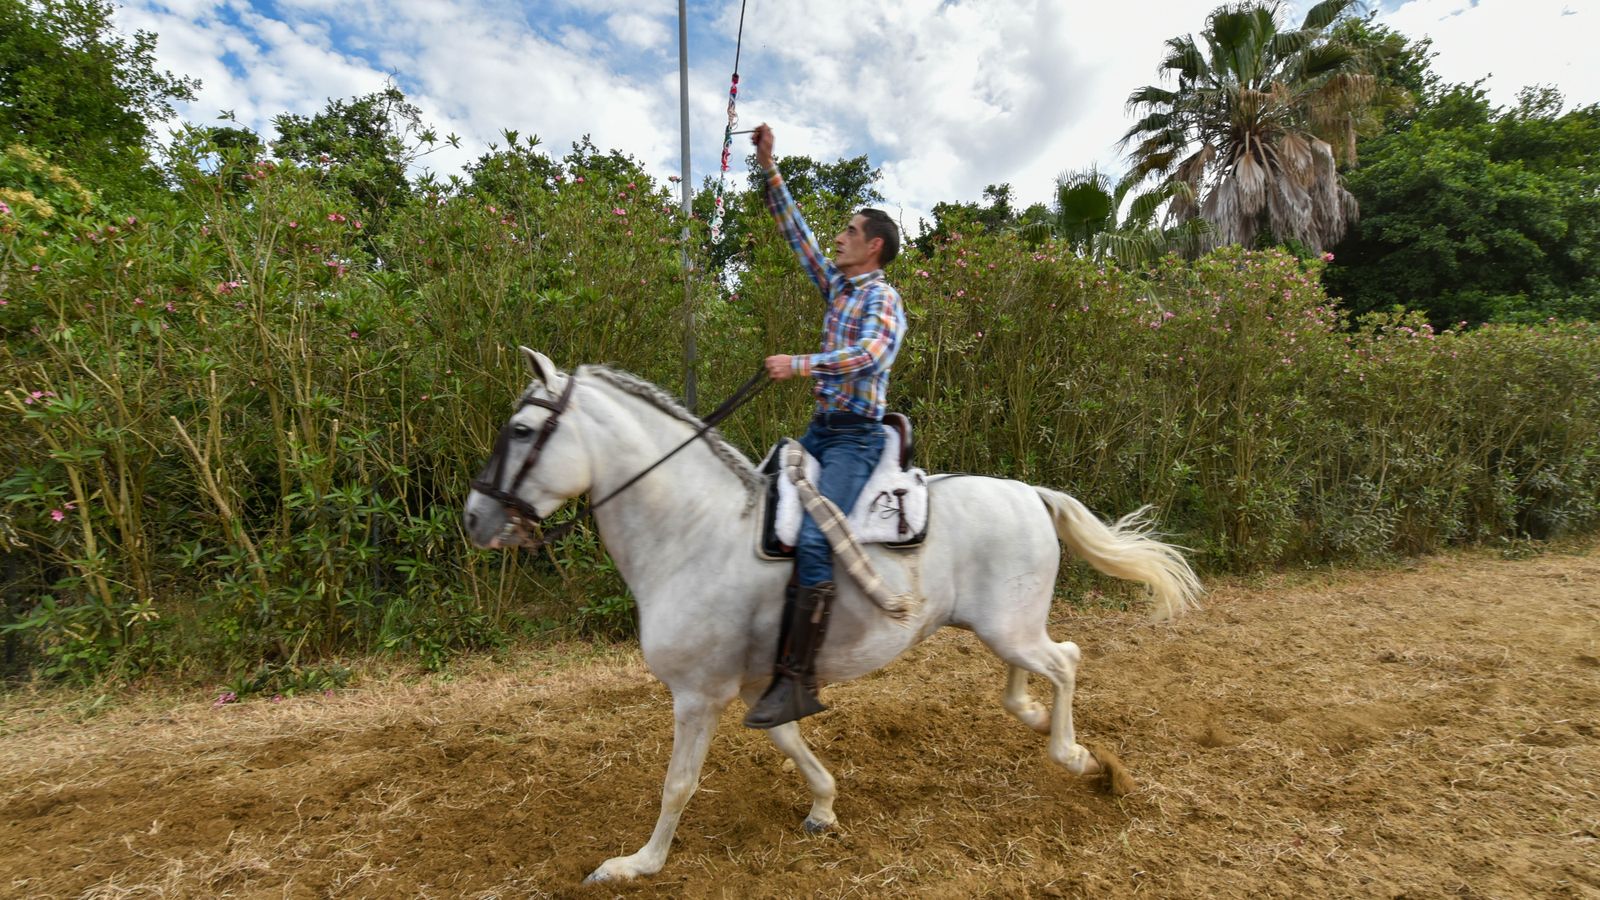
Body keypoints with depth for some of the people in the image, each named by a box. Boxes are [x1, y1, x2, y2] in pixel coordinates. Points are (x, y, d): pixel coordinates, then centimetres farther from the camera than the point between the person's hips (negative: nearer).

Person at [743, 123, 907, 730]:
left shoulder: (881, 297, -7)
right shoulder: (839, 286, 16)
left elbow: (871, 352, -26)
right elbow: (796, 232, 19)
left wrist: (801, 365, -32)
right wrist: (768, 169, 18)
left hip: (856, 435, -9)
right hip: (822, 428, 10)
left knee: (813, 542, -24)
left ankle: (798, 680, -20)